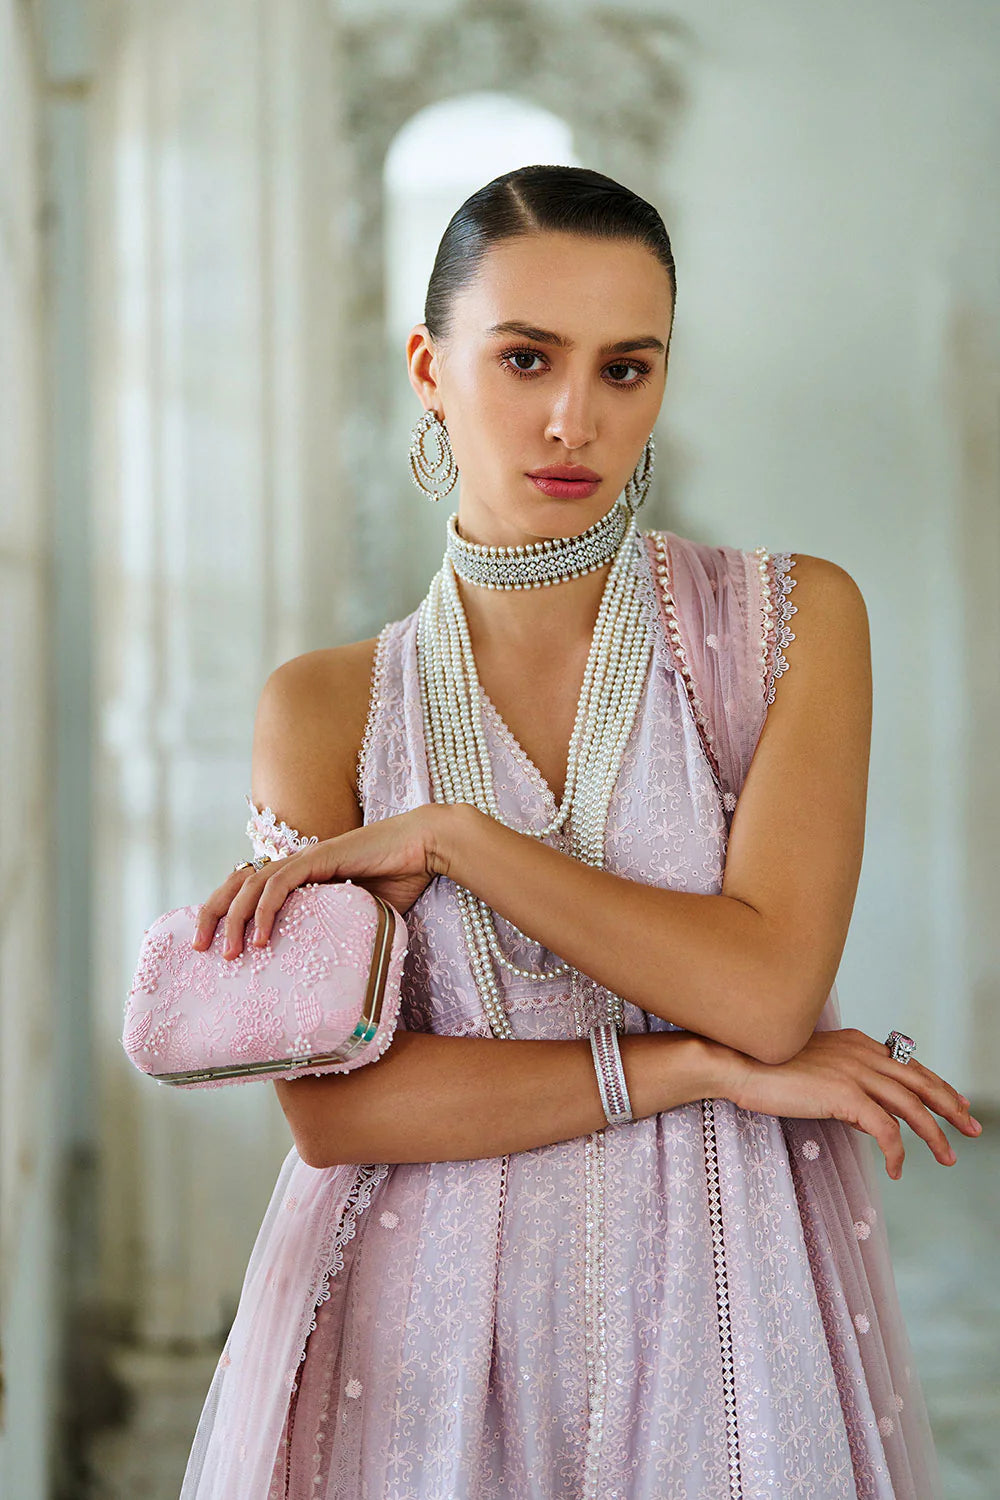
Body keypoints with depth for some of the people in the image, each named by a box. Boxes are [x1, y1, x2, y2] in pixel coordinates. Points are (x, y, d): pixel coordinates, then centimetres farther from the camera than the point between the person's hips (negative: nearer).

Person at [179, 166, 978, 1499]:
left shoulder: (792, 621, -3)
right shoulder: (326, 709, -1)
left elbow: (769, 987, -14)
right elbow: (331, 1106, -10)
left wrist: (448, 837, -14)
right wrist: (703, 1066, -15)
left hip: (723, 1310, 0)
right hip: (430, 1326, 1)